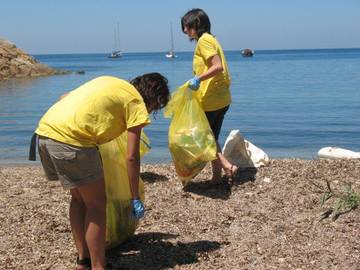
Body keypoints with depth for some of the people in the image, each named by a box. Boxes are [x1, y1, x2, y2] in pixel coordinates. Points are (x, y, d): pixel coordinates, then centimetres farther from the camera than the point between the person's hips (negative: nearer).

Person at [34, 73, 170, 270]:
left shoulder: (111, 82, 25)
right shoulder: (137, 104, 3)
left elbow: (65, 97, 28)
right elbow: (131, 157, 0)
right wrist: (135, 199, 7)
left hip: (44, 129, 9)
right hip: (70, 138, -9)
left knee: (79, 198, 21)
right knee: (96, 204, 5)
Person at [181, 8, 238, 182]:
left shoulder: (203, 40, -12)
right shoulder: (210, 39, 16)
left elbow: (218, 66, -22)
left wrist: (198, 79, -27)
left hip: (209, 100, -9)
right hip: (222, 99, 10)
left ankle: (227, 166, -6)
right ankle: (217, 176, 19)